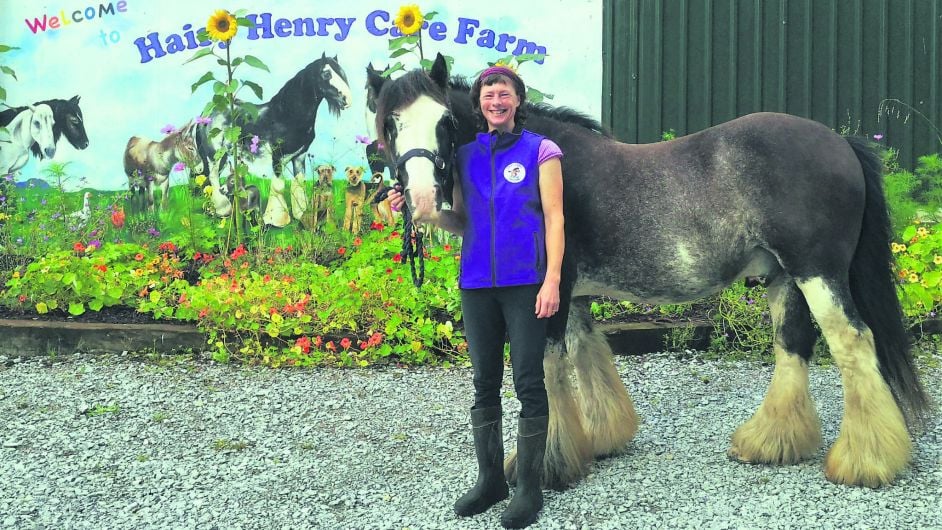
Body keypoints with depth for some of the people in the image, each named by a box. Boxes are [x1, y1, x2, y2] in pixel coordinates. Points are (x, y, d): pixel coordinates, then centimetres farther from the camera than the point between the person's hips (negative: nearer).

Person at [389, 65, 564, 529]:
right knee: (485, 383, 10)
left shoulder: (540, 150, -1)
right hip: (477, 285, 4)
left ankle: (530, 487, 8)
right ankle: (490, 480, 22)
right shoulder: (466, 155, 10)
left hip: (526, 283, -4)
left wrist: (552, 280, -12)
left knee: (528, 382, -1)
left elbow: (554, 218, -4)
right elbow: (460, 222, 15)